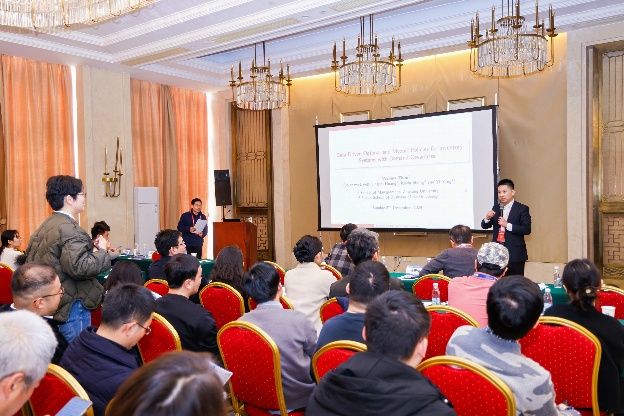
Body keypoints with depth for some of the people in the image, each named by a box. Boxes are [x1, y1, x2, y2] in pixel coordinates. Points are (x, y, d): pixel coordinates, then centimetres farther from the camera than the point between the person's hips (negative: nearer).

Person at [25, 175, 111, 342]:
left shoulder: (45, 226, 10)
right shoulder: (69, 228, -20)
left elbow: (29, 259, 18)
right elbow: (80, 267, -30)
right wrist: (101, 251, -13)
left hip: (50, 305, 10)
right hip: (71, 307, -10)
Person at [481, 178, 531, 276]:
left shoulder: (522, 209, -3)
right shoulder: (496, 208, 11)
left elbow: (527, 229, -11)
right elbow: (484, 226, 11)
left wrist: (507, 225, -18)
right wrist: (487, 218, -11)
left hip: (515, 254, -4)